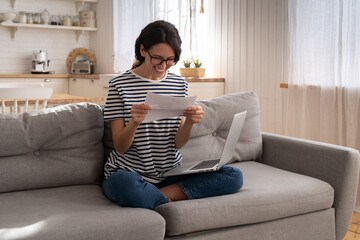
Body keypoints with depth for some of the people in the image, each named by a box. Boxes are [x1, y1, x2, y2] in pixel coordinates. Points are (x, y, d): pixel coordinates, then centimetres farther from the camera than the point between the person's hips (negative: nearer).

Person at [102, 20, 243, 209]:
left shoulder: (179, 84, 7)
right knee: (125, 184, -41)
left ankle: (158, 195, -16)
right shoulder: (120, 84, -5)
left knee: (234, 176, -14)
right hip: (130, 172, -4)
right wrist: (133, 123, -28)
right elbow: (120, 147, -7)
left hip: (170, 172, 5)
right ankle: (169, 202, -13)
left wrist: (189, 123, -19)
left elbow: (178, 143, 3)